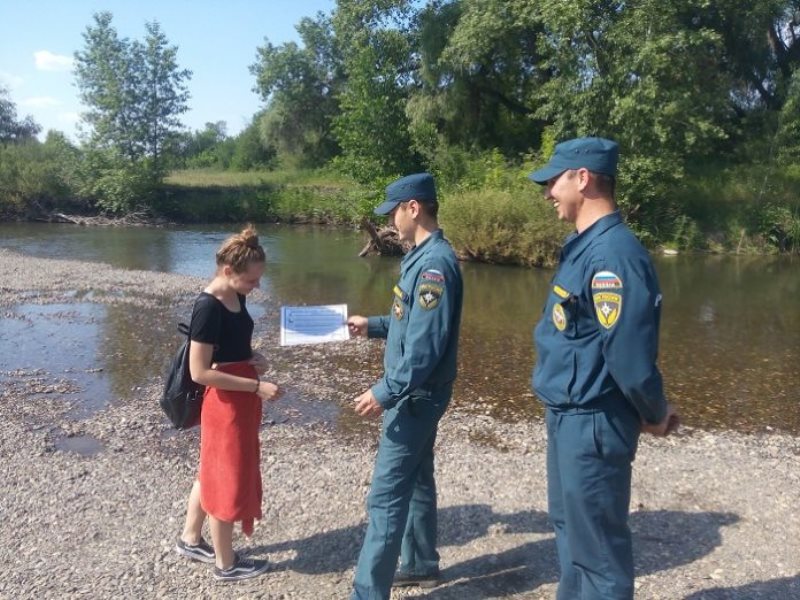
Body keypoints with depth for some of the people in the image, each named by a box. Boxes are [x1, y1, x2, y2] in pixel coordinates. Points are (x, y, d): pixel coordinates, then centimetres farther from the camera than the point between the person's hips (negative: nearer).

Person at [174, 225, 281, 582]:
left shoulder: (236, 298, 3)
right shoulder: (208, 307, -23)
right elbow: (200, 371, -24)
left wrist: (252, 359, -2)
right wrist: (257, 386, -24)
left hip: (240, 400, 9)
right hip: (224, 403, -9)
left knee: (214, 472, 23)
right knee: (226, 479, 7)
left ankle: (190, 540, 42)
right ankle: (226, 564, 26)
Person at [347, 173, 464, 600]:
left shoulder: (435, 263, -22)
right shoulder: (422, 256, 10)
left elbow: (426, 343, -27)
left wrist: (384, 393, -24)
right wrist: (372, 326, 19)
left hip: (415, 396, -10)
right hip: (414, 393, 10)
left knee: (387, 495, -3)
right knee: (416, 480, 21)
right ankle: (421, 564, 37)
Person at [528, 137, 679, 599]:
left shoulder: (612, 253, -24)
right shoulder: (587, 245, 8)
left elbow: (629, 353, -24)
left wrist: (655, 414, -7)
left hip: (593, 423, -10)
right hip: (570, 416, 10)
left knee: (598, 544, 7)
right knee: (571, 526, 25)